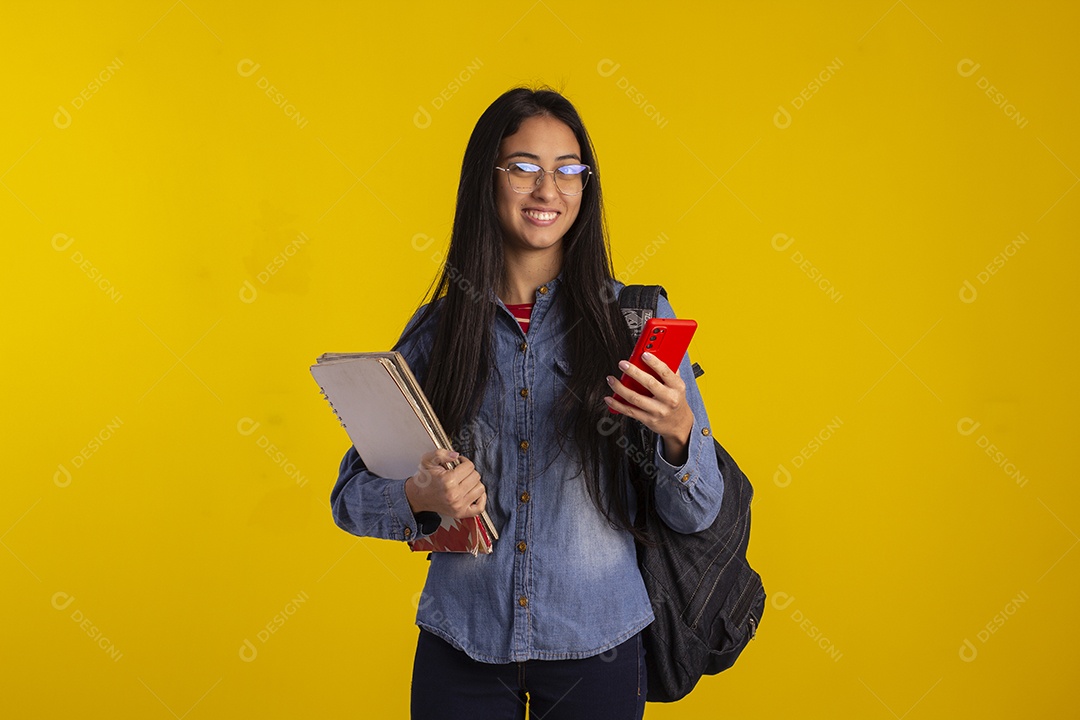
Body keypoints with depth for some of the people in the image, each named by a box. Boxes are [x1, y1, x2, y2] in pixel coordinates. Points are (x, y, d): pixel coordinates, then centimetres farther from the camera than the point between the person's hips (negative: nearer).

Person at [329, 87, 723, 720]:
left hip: (595, 643, 0)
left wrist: (678, 430, -23)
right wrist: (420, 499, -18)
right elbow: (352, 495, 3)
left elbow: (696, 515, -3)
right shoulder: (434, 331, -1)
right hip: (462, 647, 1)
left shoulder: (636, 318, -4)